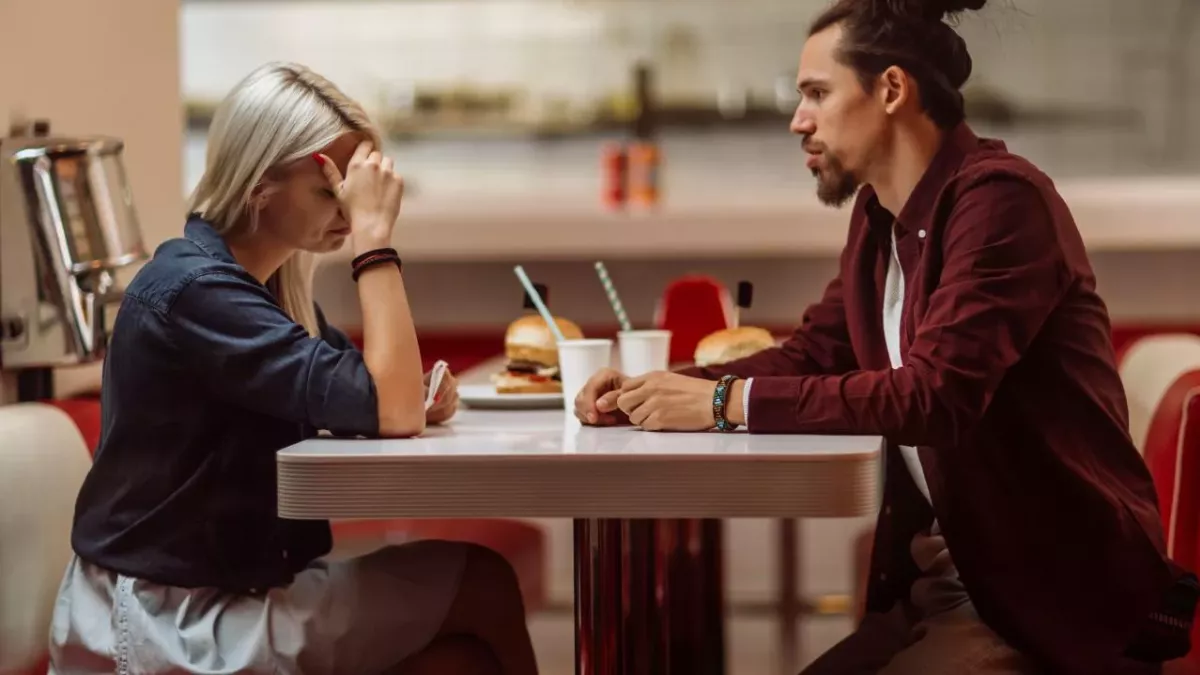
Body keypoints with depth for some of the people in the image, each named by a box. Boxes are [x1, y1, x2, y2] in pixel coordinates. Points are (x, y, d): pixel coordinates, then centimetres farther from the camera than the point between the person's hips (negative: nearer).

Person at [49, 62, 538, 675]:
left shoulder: (268, 277, 8)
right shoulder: (194, 291, -22)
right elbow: (387, 411, -27)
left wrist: (417, 403, -11)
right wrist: (374, 234, -24)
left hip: (232, 590, 9)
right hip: (170, 624, -9)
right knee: (483, 588, -8)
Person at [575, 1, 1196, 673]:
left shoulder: (1000, 197, -18)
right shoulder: (880, 216, 8)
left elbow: (934, 395, -28)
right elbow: (814, 352, 15)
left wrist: (729, 401, -25)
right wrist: (659, 389, -1)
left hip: (1057, 593, -8)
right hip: (941, 582, 8)